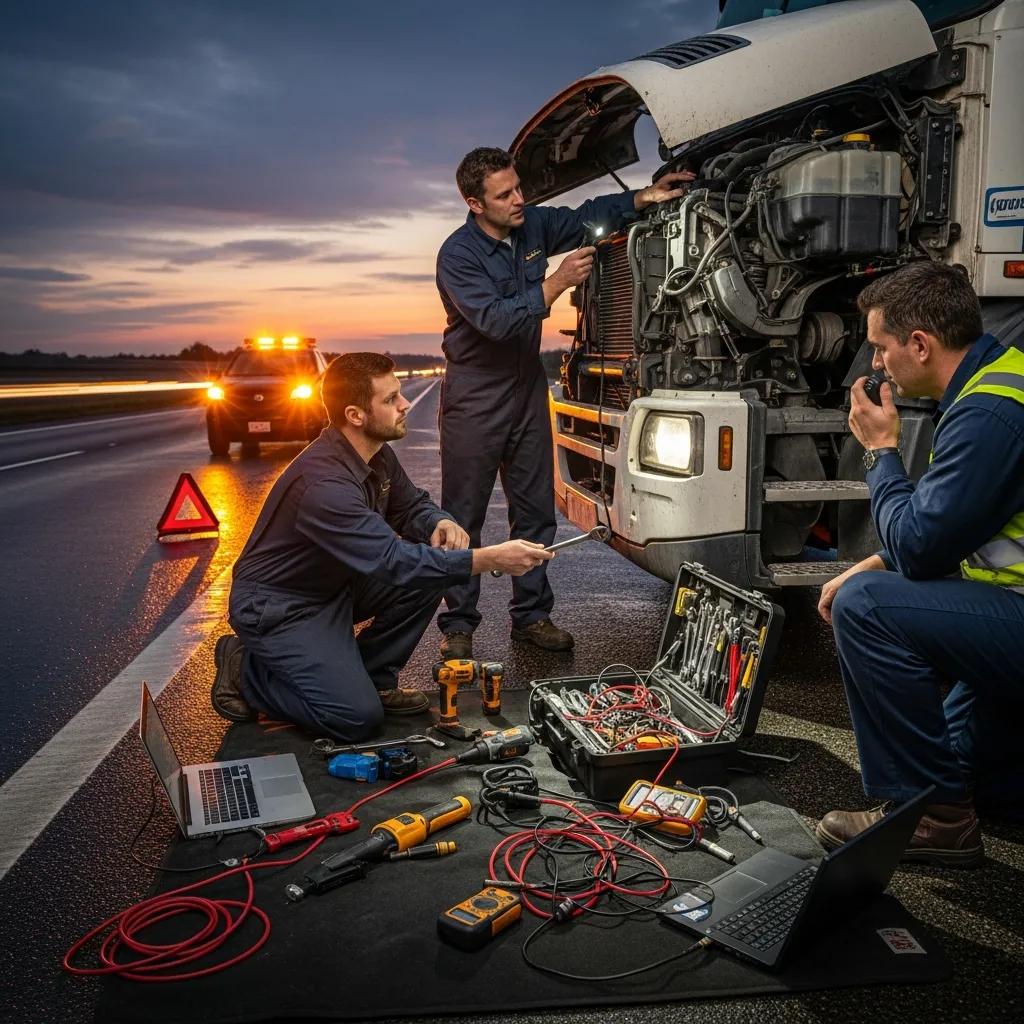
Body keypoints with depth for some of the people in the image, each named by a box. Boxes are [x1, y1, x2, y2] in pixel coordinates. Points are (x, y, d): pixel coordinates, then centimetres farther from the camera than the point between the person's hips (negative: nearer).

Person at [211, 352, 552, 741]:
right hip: (277, 605, -9)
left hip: (333, 585, 9)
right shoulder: (324, 482, -32)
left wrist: (440, 524, -15)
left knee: (428, 576, -8)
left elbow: (412, 505, 10)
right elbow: (392, 562, -36)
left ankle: (372, 678, 7)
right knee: (357, 717, -17)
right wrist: (489, 559, -38)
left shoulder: (378, 454, -5)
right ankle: (246, 670, 3)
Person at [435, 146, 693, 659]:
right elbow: (496, 320, -25)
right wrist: (558, 281, -25)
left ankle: (530, 613, 20)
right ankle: (458, 623, 10)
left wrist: (644, 197, -1)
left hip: (527, 384, 6)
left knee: (535, 509, 9)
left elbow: (588, 215, 14)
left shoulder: (533, 224, 2)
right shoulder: (457, 255, -17)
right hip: (475, 393, -6)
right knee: (463, 515, 0)